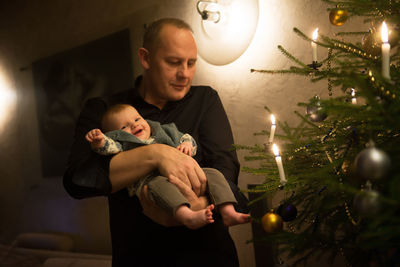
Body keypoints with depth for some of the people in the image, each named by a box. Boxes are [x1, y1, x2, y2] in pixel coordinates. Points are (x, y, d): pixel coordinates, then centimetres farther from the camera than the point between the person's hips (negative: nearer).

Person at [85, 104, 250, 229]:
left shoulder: (164, 132, 34)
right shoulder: (123, 142, 20)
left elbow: (187, 139, 34)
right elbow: (108, 146, -1)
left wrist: (187, 145, 10)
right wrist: (99, 141, -23)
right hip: (147, 178, -5)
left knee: (213, 174, -9)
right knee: (159, 183, -40)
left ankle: (228, 213, -25)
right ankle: (189, 217, -61)